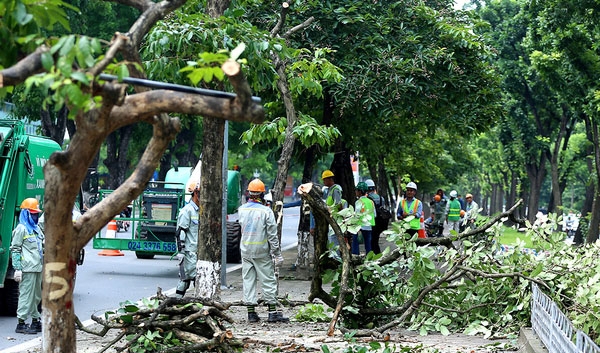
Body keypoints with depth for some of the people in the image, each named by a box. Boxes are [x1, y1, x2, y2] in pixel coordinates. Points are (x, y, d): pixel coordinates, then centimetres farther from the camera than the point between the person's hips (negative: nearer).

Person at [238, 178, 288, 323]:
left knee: (248, 280, 8)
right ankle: (272, 312, 3)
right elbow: (272, 235, -10)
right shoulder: (266, 211, -12)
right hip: (262, 251, -4)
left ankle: (251, 312, 7)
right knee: (268, 281, 3)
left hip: (245, 250, 4)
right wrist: (277, 254, -4)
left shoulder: (242, 209, 0)